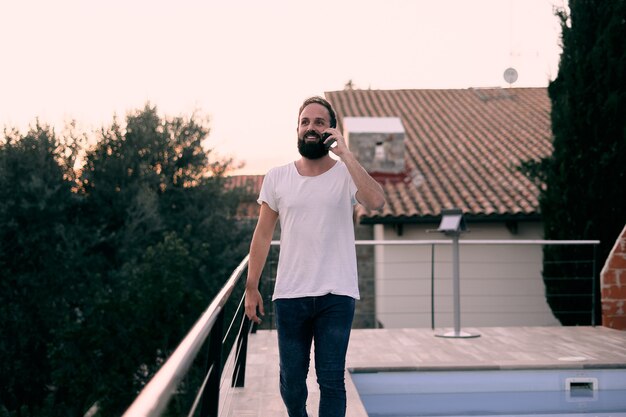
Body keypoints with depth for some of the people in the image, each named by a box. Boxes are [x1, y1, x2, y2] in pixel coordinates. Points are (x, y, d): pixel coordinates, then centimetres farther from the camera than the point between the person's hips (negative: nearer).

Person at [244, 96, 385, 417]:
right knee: (291, 379, 12)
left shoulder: (347, 174, -2)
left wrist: (344, 153, -22)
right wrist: (251, 287, 6)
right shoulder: (277, 177, 5)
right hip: (289, 296, 2)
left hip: (336, 296, -2)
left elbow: (376, 202, -23)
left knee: (332, 380, 0)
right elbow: (263, 234, 9)